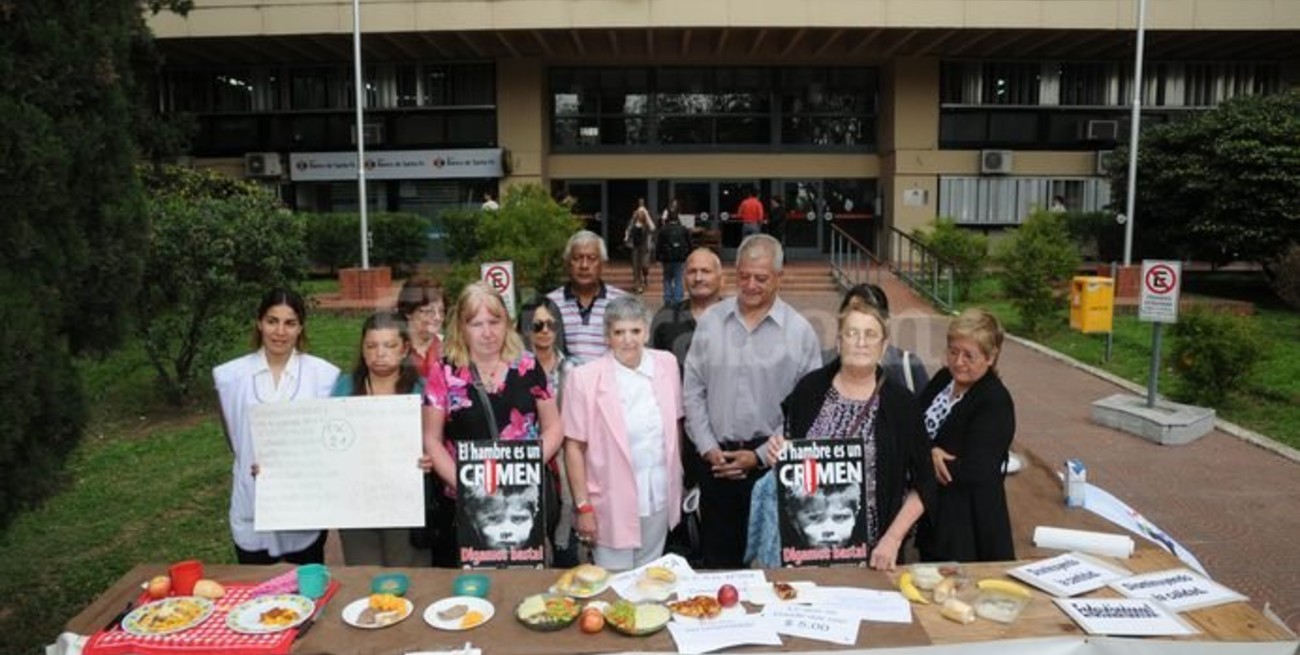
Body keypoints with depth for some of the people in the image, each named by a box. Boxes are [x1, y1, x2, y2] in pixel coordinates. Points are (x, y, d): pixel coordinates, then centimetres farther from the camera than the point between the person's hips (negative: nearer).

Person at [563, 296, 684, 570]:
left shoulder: (666, 364, -2)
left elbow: (674, 423, 8)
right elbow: (574, 446, -8)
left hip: (659, 498, 4)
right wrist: (583, 506, -8)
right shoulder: (585, 378, -13)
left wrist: (678, 481, 8)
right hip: (613, 503, -3)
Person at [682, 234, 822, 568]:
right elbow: (693, 391, 5)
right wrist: (708, 448, -3)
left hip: (770, 463, -2)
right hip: (717, 460, 2)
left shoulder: (799, 330, -4)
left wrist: (761, 455, -8)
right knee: (717, 558, 12)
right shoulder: (711, 321, 3)